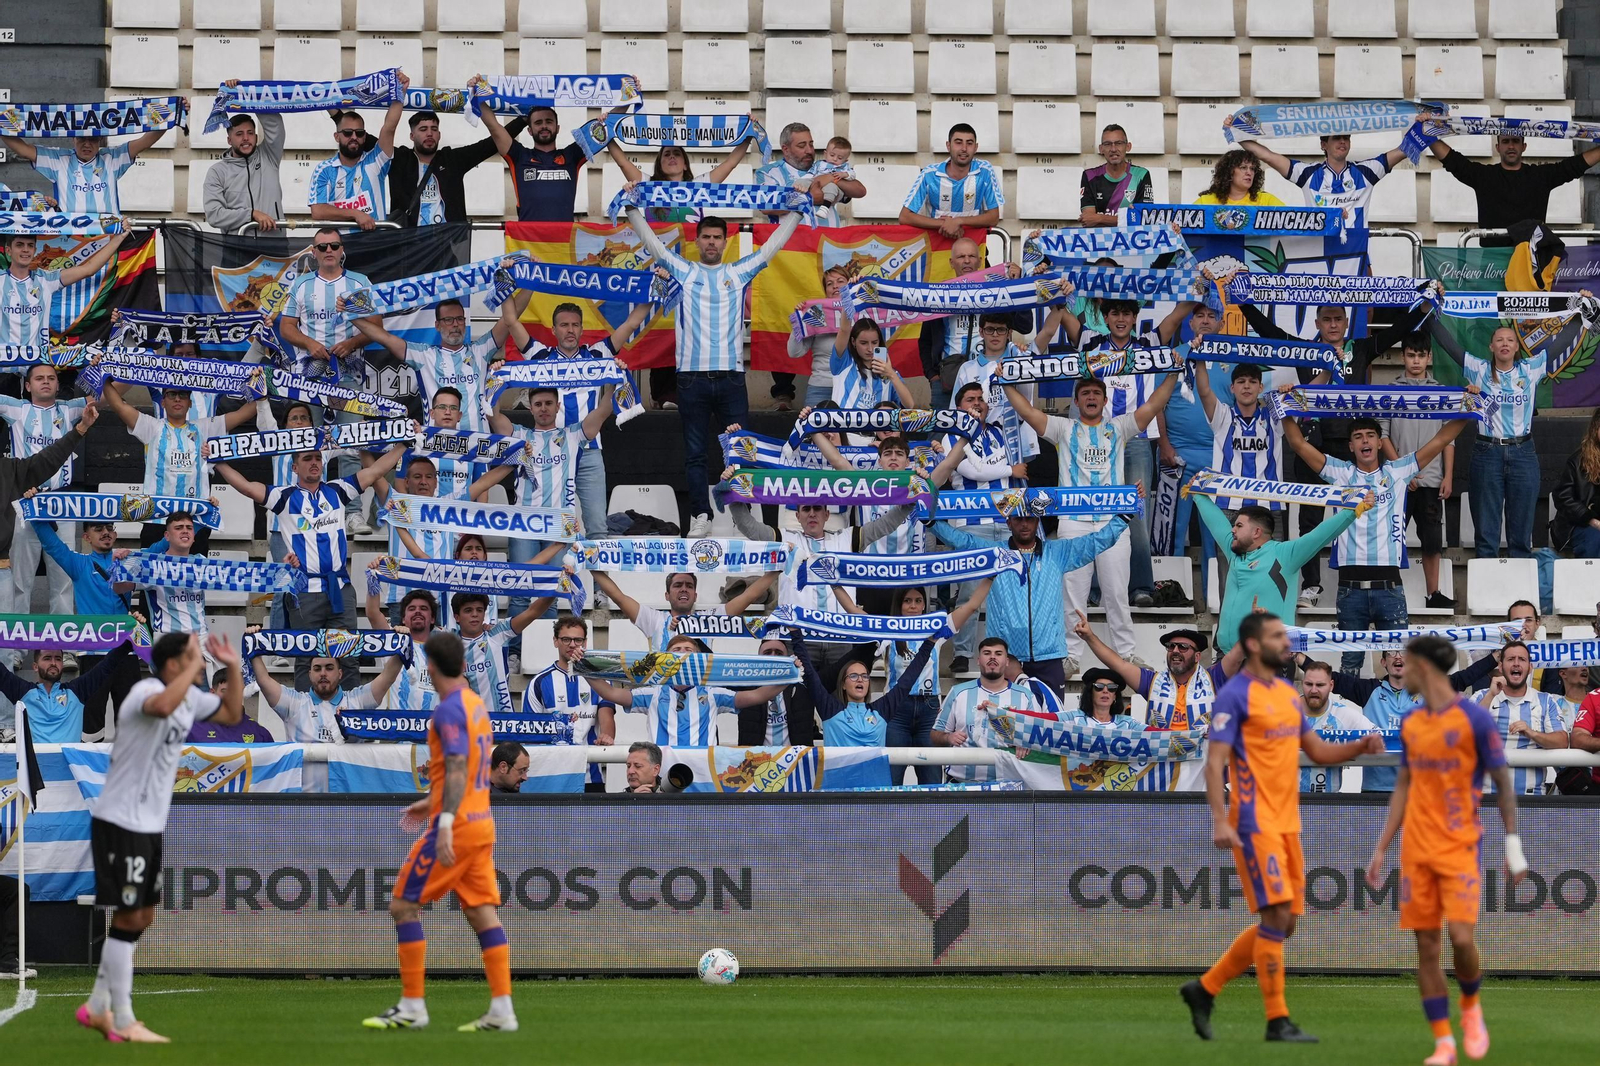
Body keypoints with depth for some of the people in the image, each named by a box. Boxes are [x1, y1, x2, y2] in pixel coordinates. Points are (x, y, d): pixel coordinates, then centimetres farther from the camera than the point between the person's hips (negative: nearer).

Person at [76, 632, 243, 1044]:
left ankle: (98, 1008, 24)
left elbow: (232, 714, 23)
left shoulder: (191, 697, 7)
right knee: (128, 918, -6)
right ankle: (123, 1024, -2)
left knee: (142, 918, 14)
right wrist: (195, 665, -34)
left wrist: (233, 667, 10)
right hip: (120, 822, -10)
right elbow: (163, 706, -46)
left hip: (149, 824, 10)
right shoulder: (146, 691, -21)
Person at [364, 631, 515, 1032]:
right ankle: (502, 1011, 0)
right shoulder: (476, 704, 14)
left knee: (404, 905, -1)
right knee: (482, 913, 6)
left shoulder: (449, 710, -14)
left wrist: (446, 822, -31)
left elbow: (457, 769, -24)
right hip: (482, 823, 9)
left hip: (456, 828, -9)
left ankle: (412, 1007, -1)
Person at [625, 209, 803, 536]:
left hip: (731, 377, 0)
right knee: (695, 453, 2)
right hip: (692, 377, 0)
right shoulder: (682, 271, 10)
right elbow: (651, 240, 8)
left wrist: (796, 211, 9)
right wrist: (631, 208, 1)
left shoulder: (739, 273, 12)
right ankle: (700, 515, 5)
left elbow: (774, 243, 13)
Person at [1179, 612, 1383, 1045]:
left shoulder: (1289, 693, 16)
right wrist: (1220, 820, -23)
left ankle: (1205, 989, 20)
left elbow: (1318, 751, 21)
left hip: (1287, 823, 9)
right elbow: (1215, 762, -14)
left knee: (1283, 922, 10)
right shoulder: (1235, 695, -9)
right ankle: (1277, 1021, -6)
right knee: (1276, 915, -11)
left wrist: (1360, 746, 2)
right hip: (1256, 822, -9)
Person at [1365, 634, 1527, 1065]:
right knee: (1426, 947, -1)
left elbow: (1503, 785, -2)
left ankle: (1471, 1006, 14)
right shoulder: (1410, 723, 10)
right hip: (1416, 851, 5)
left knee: (1461, 938, -16)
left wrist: (1513, 847, -6)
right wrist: (1381, 849, 12)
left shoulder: (1475, 718, -6)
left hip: (1461, 848, -5)